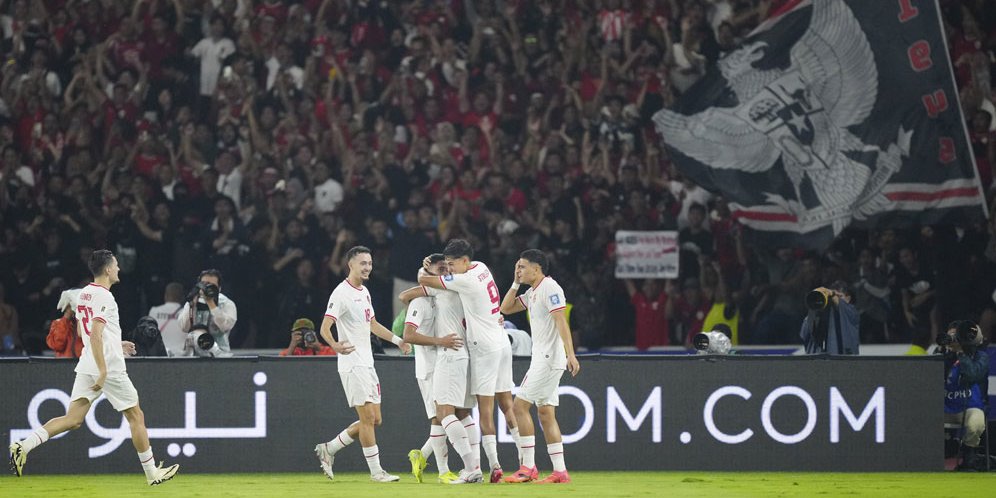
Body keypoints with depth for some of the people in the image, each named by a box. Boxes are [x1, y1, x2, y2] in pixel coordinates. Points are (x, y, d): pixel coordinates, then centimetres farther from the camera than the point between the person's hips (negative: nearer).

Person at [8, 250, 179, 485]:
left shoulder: (84, 294, 14)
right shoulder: (104, 297, -14)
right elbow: (95, 335, -23)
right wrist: (103, 372, -27)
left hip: (86, 368, 8)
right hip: (109, 368, -8)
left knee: (73, 419, 2)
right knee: (136, 416, 6)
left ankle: (24, 446, -17)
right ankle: (152, 473, 13)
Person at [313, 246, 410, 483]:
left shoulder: (364, 292, 15)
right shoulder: (342, 293, -13)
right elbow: (325, 327, -22)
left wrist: (397, 340, 23)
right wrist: (335, 345, -41)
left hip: (367, 363, 9)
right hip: (352, 364, -9)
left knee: (374, 420, 9)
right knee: (368, 418, -9)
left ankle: (328, 449, 21)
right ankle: (376, 471, -3)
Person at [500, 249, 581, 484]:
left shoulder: (550, 288, -12)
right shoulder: (533, 293, 17)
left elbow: (561, 322, -22)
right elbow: (506, 308, 24)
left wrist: (571, 355, -30)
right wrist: (516, 283, 13)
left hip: (550, 358, -10)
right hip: (541, 359, 10)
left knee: (520, 405, -11)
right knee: (546, 413, 8)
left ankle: (528, 467, -12)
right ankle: (560, 471, 6)